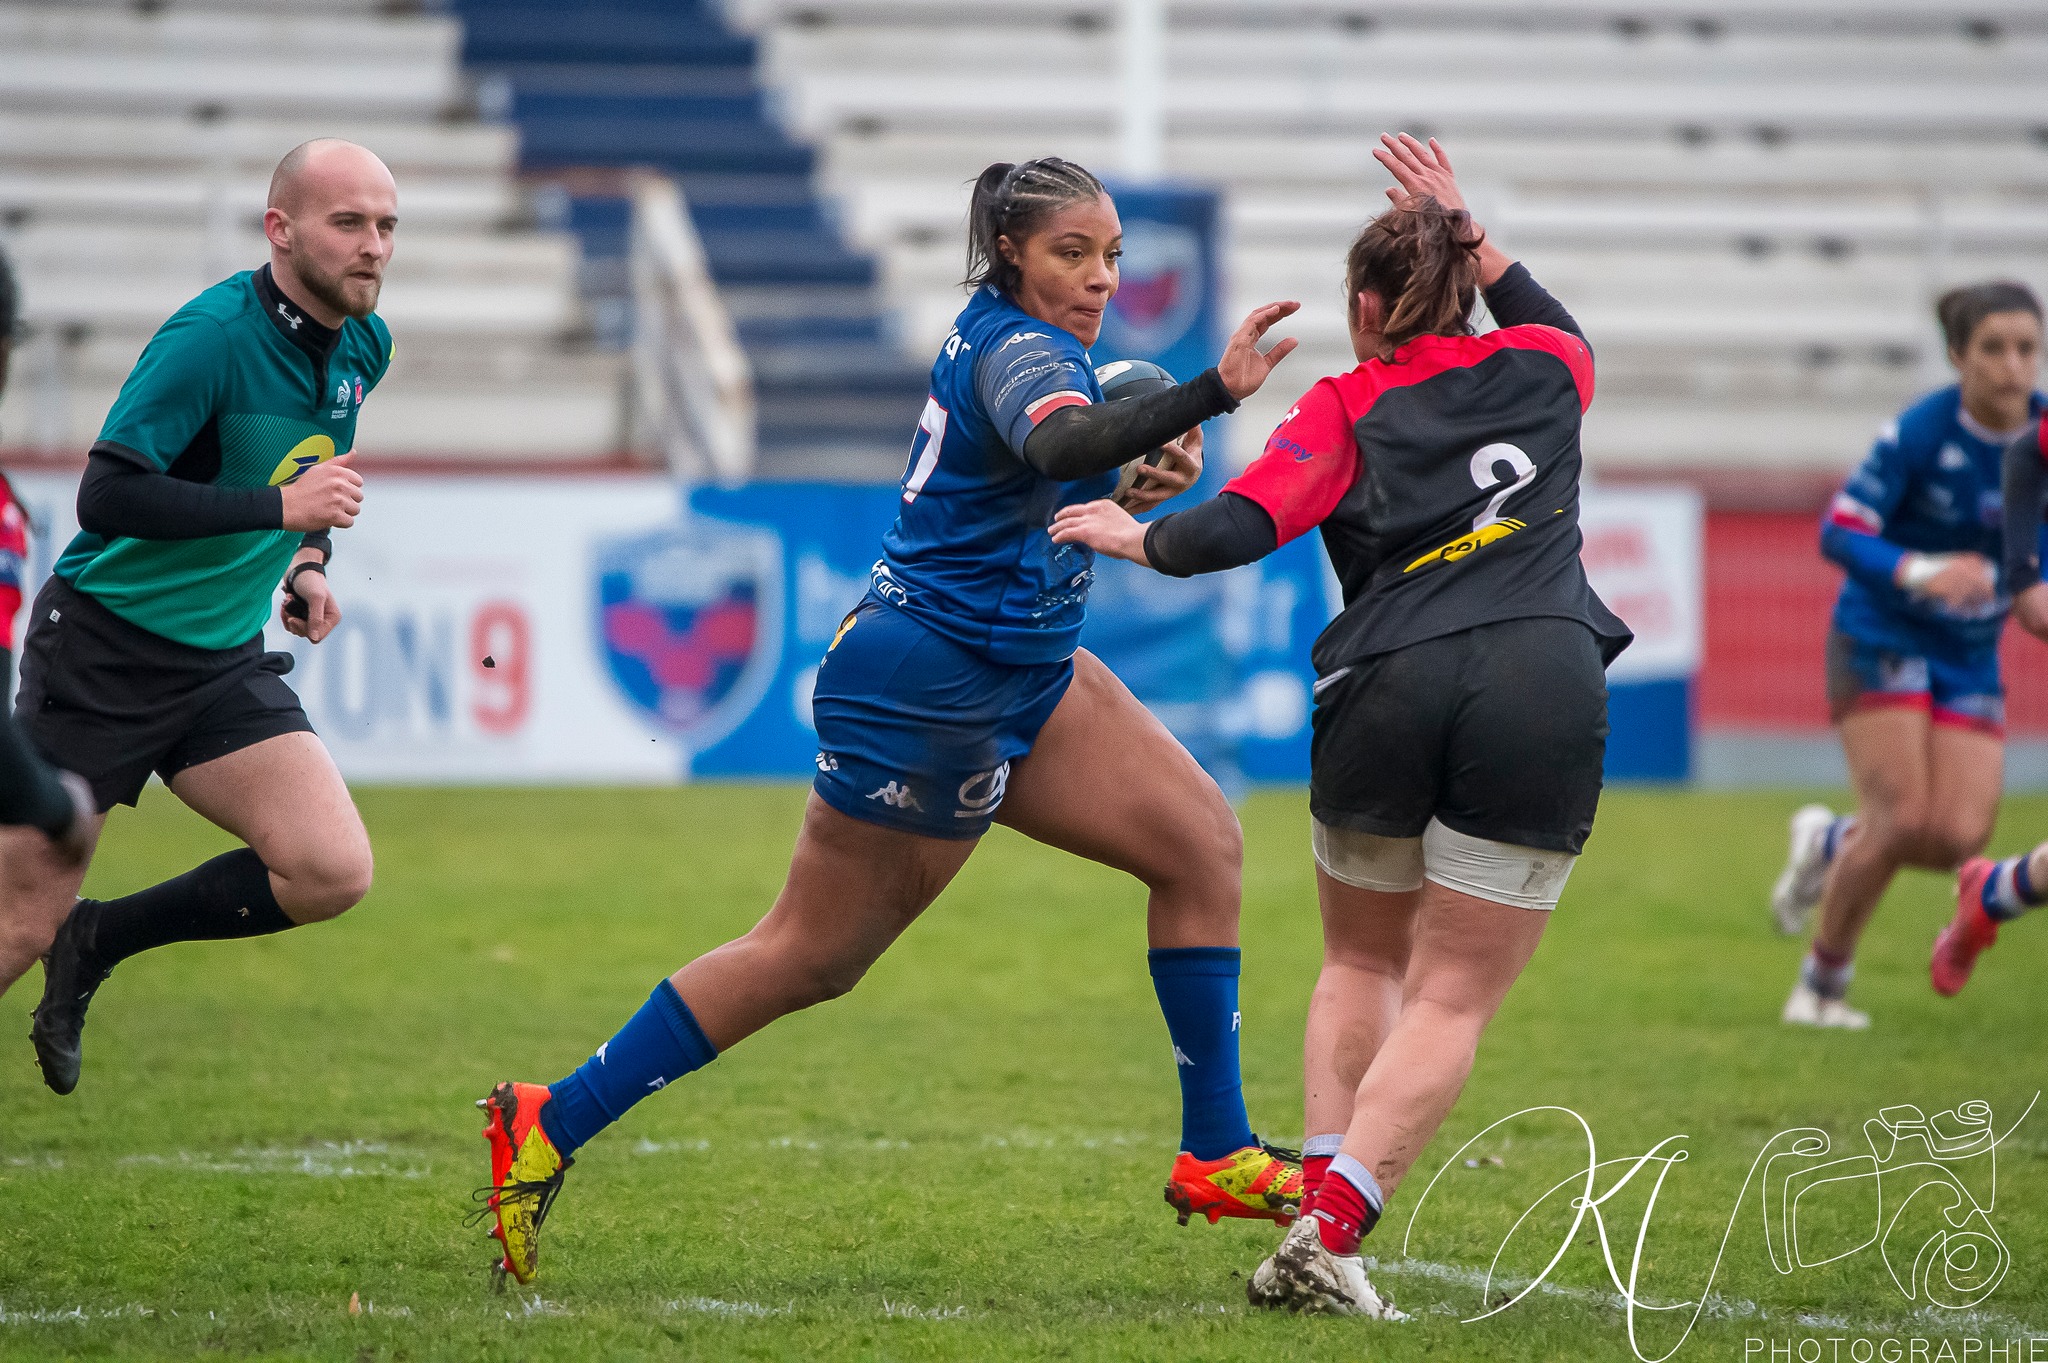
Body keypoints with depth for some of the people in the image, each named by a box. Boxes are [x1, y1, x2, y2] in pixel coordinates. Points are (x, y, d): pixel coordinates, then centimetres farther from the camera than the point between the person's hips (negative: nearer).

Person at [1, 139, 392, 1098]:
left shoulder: (363, 345, 4)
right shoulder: (212, 336, -20)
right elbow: (107, 493, -27)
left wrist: (307, 560, 8)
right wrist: (279, 506, -30)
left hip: (226, 661, 6)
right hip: (100, 651, -6)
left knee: (333, 872, -12)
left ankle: (100, 942, 8)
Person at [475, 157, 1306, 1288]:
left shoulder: (1006, 330, 7)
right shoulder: (1020, 352, -21)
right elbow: (1054, 442, -46)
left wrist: (1142, 455, 7)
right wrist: (1207, 396, -58)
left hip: (1019, 674, 10)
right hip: (925, 690, -10)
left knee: (1201, 840, 2)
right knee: (812, 956, -2)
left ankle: (1216, 1155, 5)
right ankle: (550, 1126, 7)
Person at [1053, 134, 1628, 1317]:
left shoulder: (1345, 410, 8)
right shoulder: (1541, 371, 16)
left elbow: (1238, 528, -6)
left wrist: (1137, 537, 12)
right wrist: (1472, 233, 41)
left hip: (1388, 687, 0)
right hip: (1544, 694, 0)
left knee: (1362, 964, 21)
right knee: (1453, 998, 0)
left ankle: (1322, 1209, 9)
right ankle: (1331, 1235, -14)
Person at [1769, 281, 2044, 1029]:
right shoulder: (1919, 432, -20)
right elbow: (1839, 531, -21)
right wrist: (1918, 573, -36)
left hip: (1971, 657, 5)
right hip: (1881, 640, -5)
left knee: (1959, 837, -8)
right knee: (1905, 819, -14)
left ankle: (1832, 842, 25)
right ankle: (1823, 980, 7)